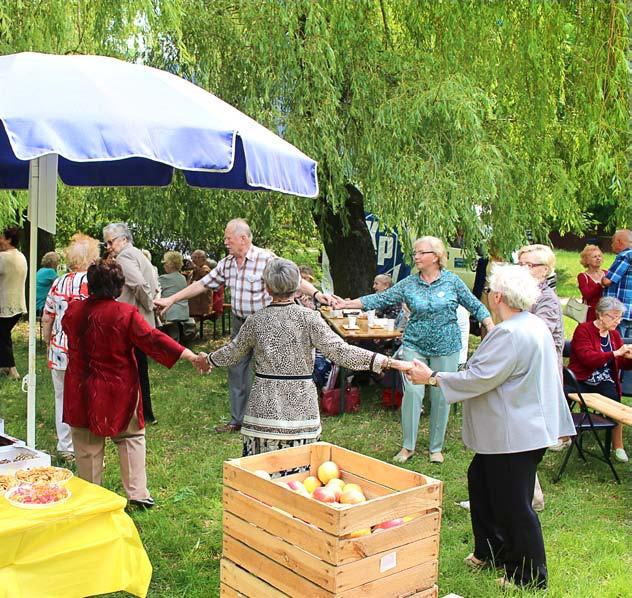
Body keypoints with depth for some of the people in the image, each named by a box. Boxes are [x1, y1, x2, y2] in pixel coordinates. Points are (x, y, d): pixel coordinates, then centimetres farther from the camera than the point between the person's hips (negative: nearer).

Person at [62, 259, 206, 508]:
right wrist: (192, 357, -19)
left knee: (87, 445, 13)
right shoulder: (126, 313, -17)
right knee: (131, 437, 14)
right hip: (119, 392, -2)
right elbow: (153, 340, -20)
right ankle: (137, 493, 12)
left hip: (82, 392, 3)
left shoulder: (73, 310, -5)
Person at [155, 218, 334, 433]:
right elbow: (202, 284, 11)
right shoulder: (227, 263, 6)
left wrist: (315, 293, -37)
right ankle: (237, 420, 24)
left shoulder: (266, 259, -14)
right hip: (239, 323, 7)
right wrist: (171, 299, 10)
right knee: (236, 370, 11)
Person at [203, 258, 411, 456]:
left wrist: (208, 360, 37)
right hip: (300, 408, -2)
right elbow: (340, 351, -15)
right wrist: (388, 362, -17)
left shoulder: (256, 320, 2)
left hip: (264, 406, 2)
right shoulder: (308, 318, -7)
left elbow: (232, 353, 16)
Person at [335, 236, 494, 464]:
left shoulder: (452, 281, -2)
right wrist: (349, 304, -10)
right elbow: (381, 299, -2)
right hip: (415, 345, 1)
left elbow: (475, 306, 3)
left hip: (446, 347, -1)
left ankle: (436, 448, 20)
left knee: (441, 396, 5)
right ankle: (408, 446, 5)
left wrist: (493, 331, -5)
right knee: (412, 391, -9)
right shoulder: (408, 284, 1)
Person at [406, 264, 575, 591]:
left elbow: (480, 378, -24)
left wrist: (432, 377, -16)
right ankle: (491, 551, 35)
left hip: (514, 437, -11)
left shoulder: (509, 334, -23)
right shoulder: (535, 325, 10)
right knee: (480, 480, 22)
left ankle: (529, 577, 16)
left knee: (514, 505, 2)